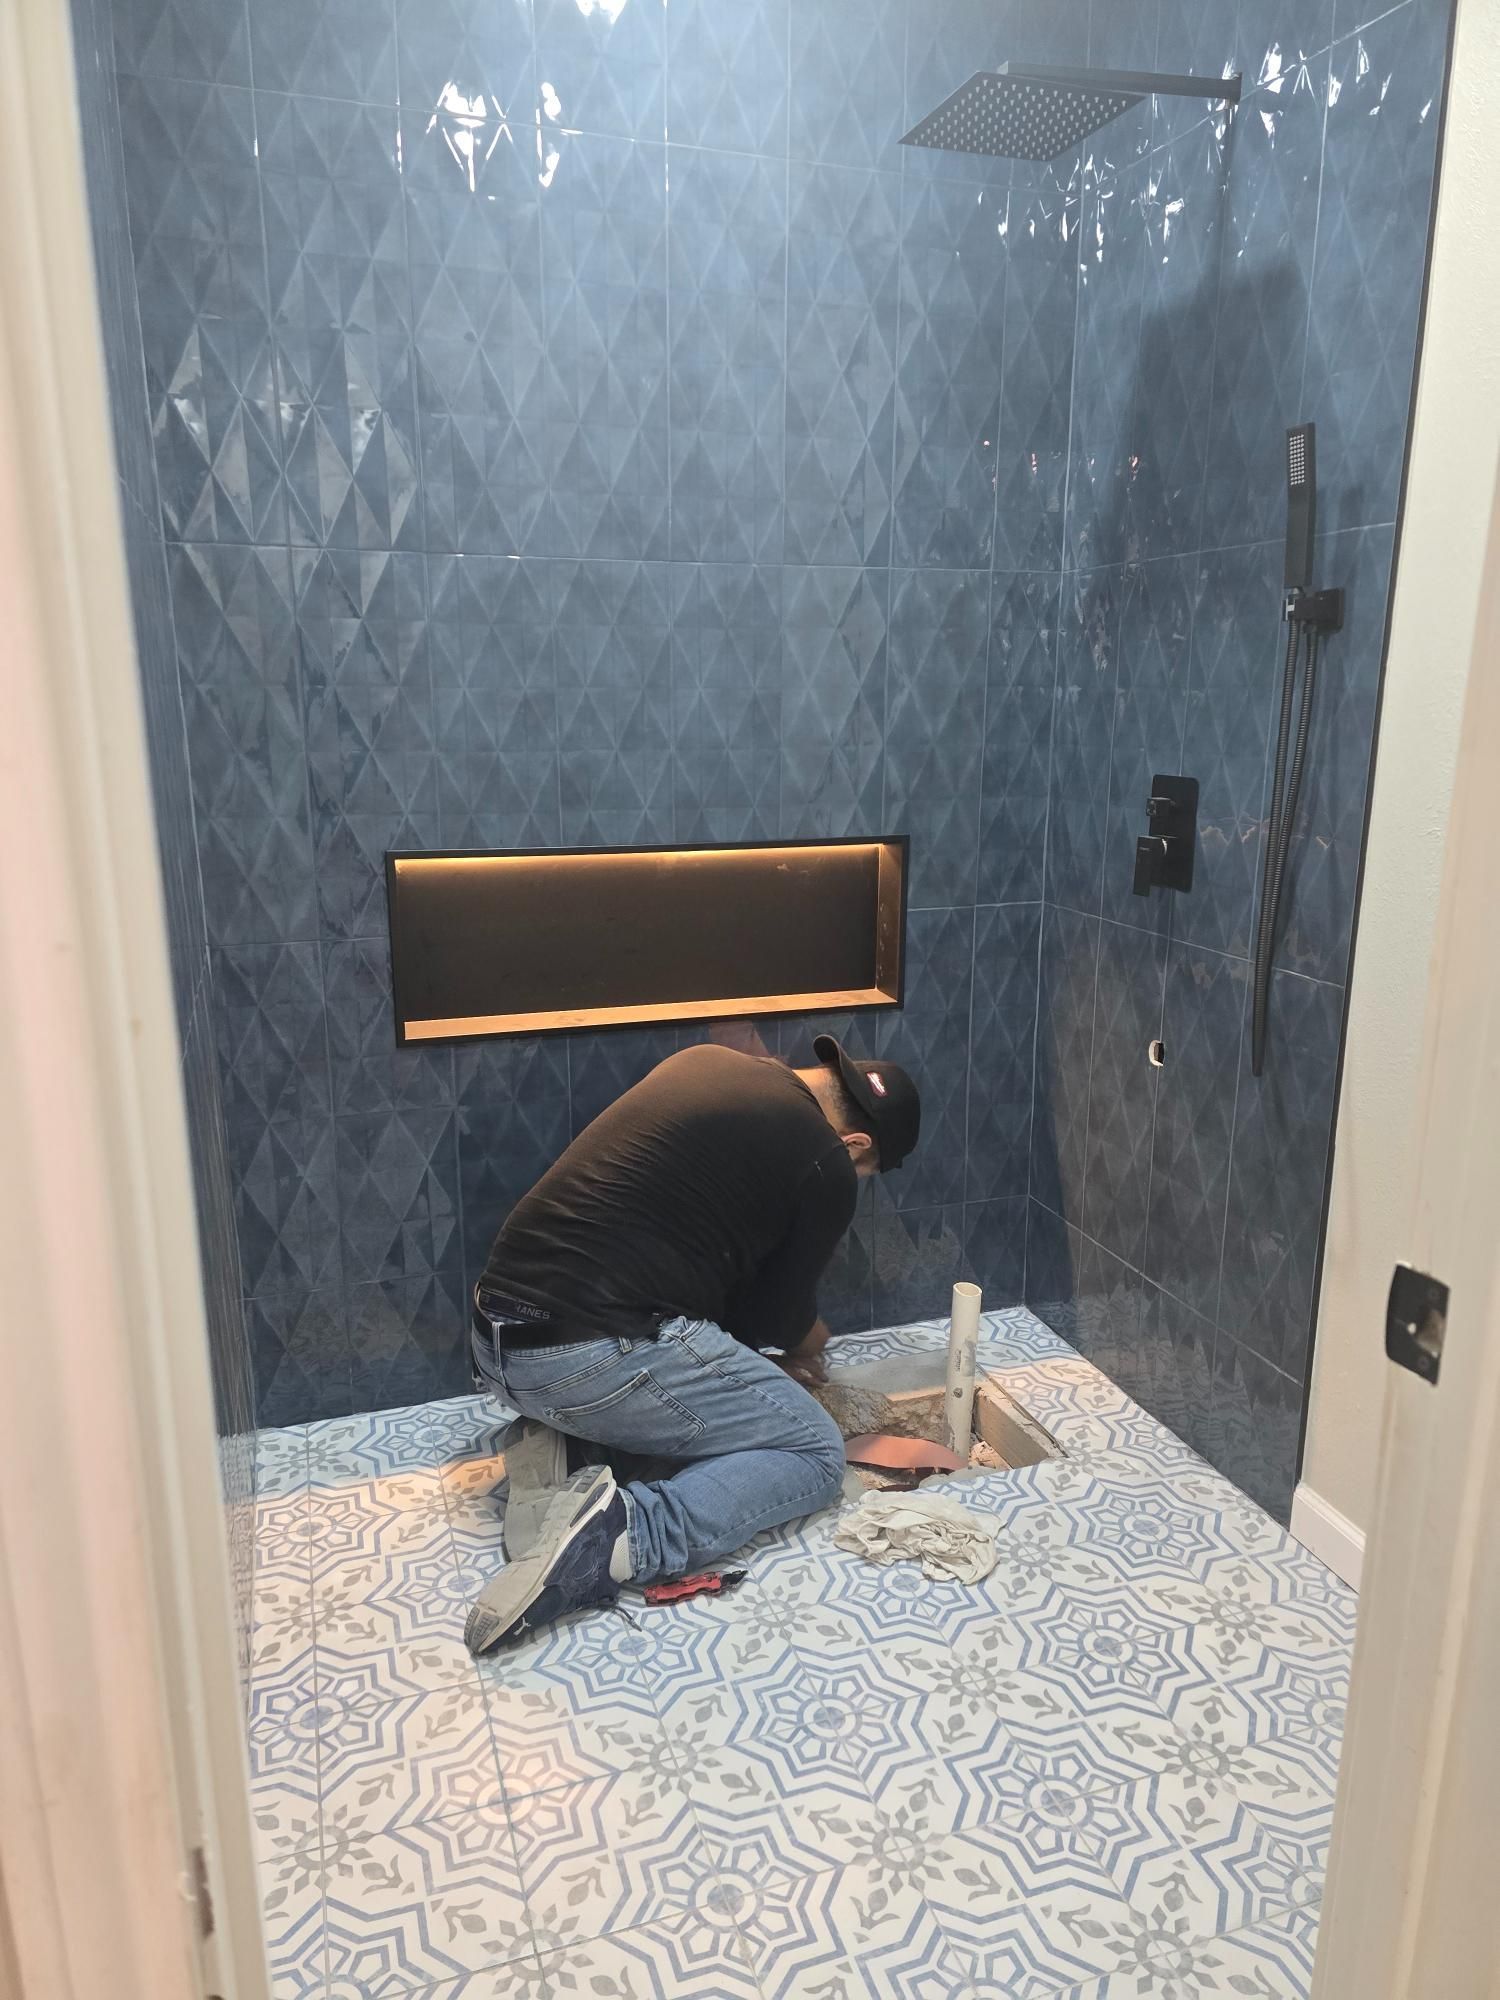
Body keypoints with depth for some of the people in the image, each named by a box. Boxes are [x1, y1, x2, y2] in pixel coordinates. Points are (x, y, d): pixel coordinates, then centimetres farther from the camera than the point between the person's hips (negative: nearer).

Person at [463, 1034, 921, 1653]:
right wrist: (809, 1343, 30)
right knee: (815, 1453, 4)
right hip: (596, 1357, -9)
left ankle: (552, 1445, 12)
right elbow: (777, 1317, 5)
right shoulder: (827, 1167, -6)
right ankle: (622, 1533, -16)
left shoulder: (706, 1060, 15)